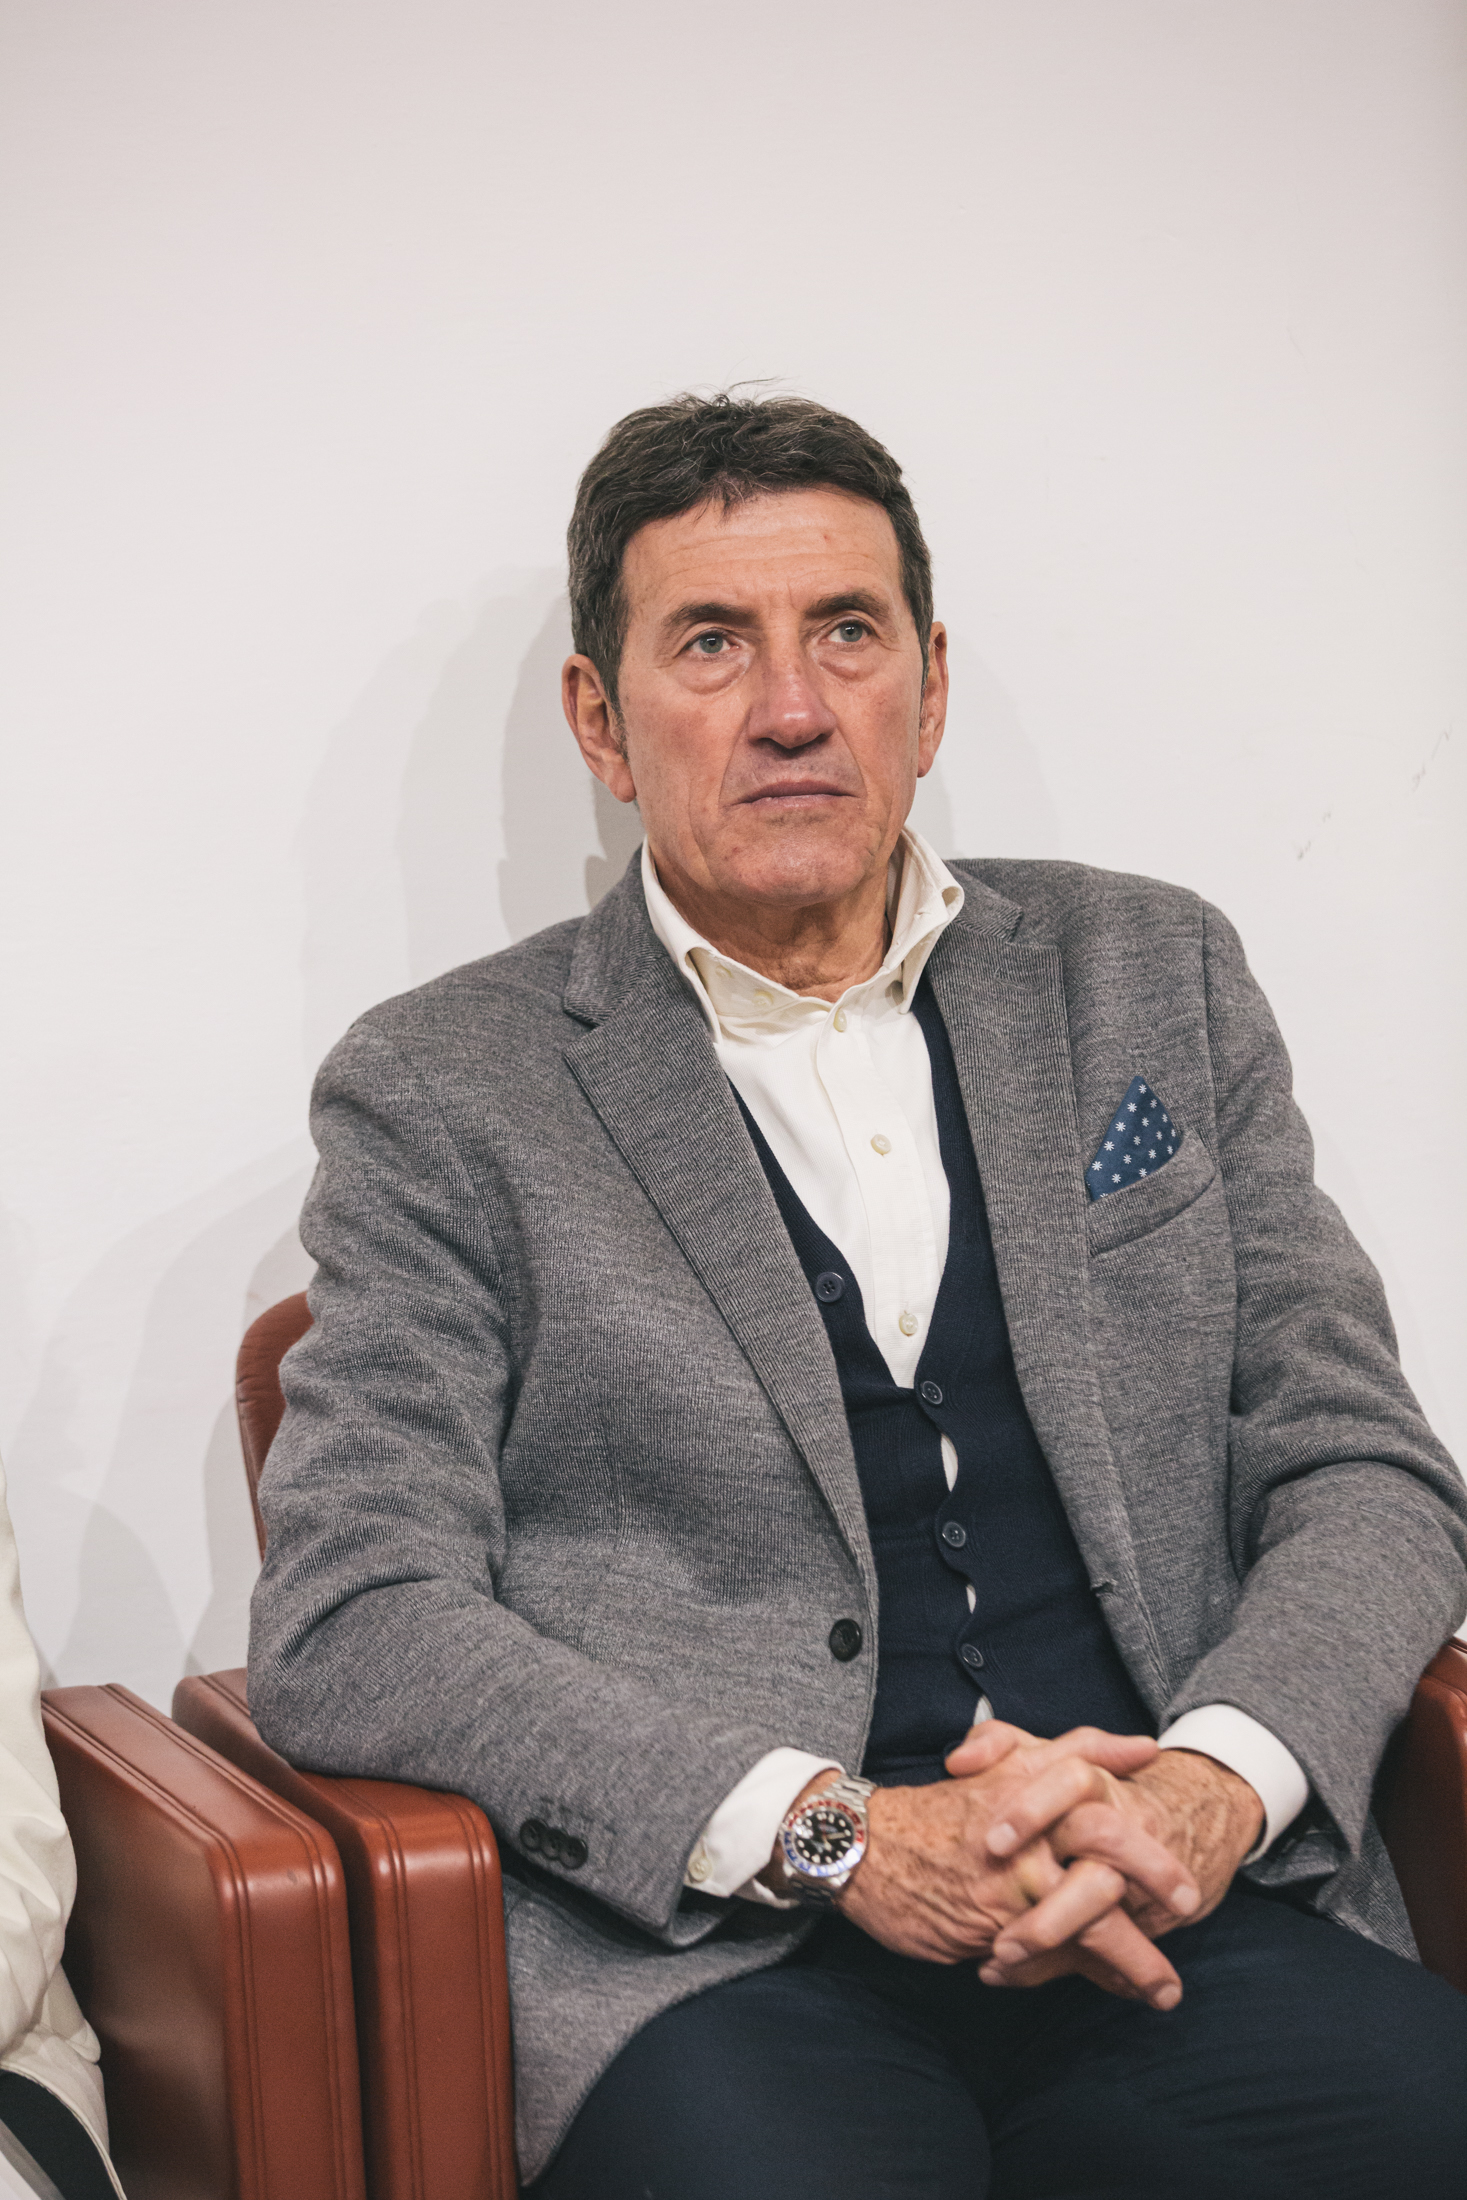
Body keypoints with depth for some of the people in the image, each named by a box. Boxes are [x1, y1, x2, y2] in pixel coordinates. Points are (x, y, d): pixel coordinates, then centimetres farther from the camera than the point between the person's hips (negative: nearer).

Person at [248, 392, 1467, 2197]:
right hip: (716, 1961, -3)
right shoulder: (444, 1094, 7)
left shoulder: (1151, 977, 17)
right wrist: (835, 1835, -13)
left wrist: (1214, 1783, -7)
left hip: (1185, 1917, 3)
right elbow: (345, 1626, -2)